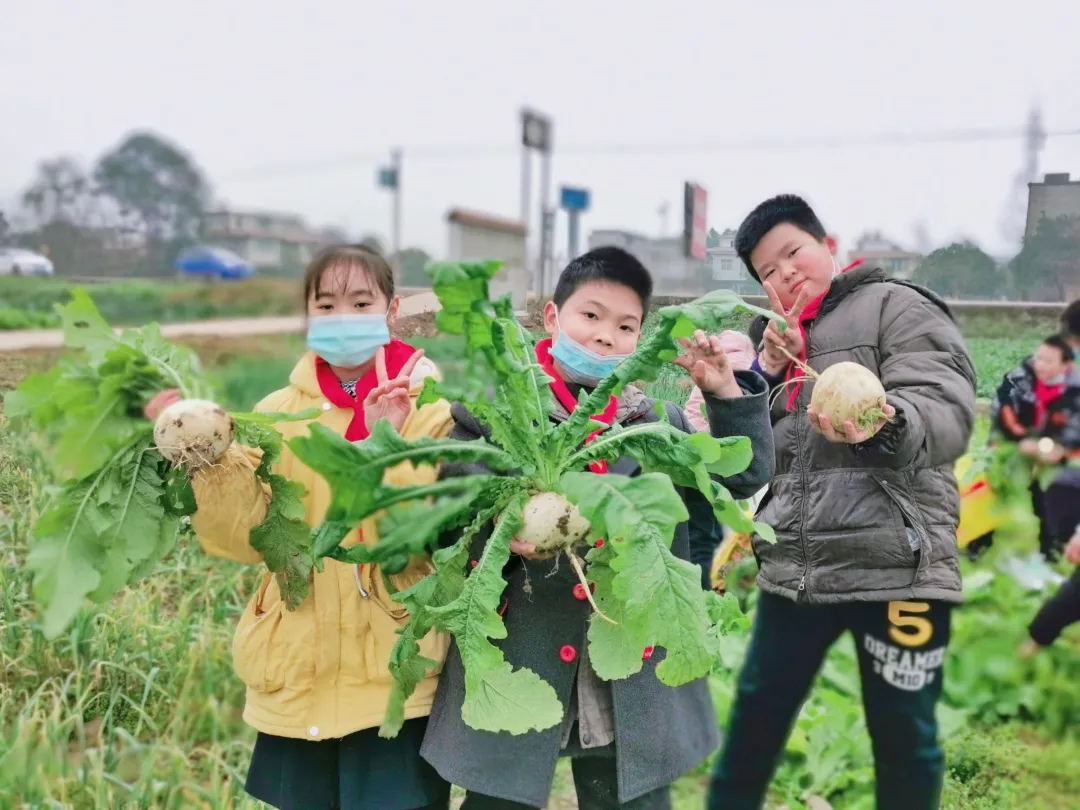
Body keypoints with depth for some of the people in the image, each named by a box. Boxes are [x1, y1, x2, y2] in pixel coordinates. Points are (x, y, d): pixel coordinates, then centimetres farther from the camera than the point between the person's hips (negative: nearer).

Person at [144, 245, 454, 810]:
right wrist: (206, 459, -20)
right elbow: (247, 537, -7)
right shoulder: (277, 413, 4)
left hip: (396, 675, -3)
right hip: (297, 676, 3)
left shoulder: (432, 409, -3)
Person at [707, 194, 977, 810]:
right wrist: (767, 371, 1)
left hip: (894, 568, -5)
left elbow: (949, 410, -16)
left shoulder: (899, 307, -1)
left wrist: (883, 425, -38)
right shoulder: (778, 338, 19)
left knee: (904, 732, 7)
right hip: (794, 571, 6)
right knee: (757, 712, 16)